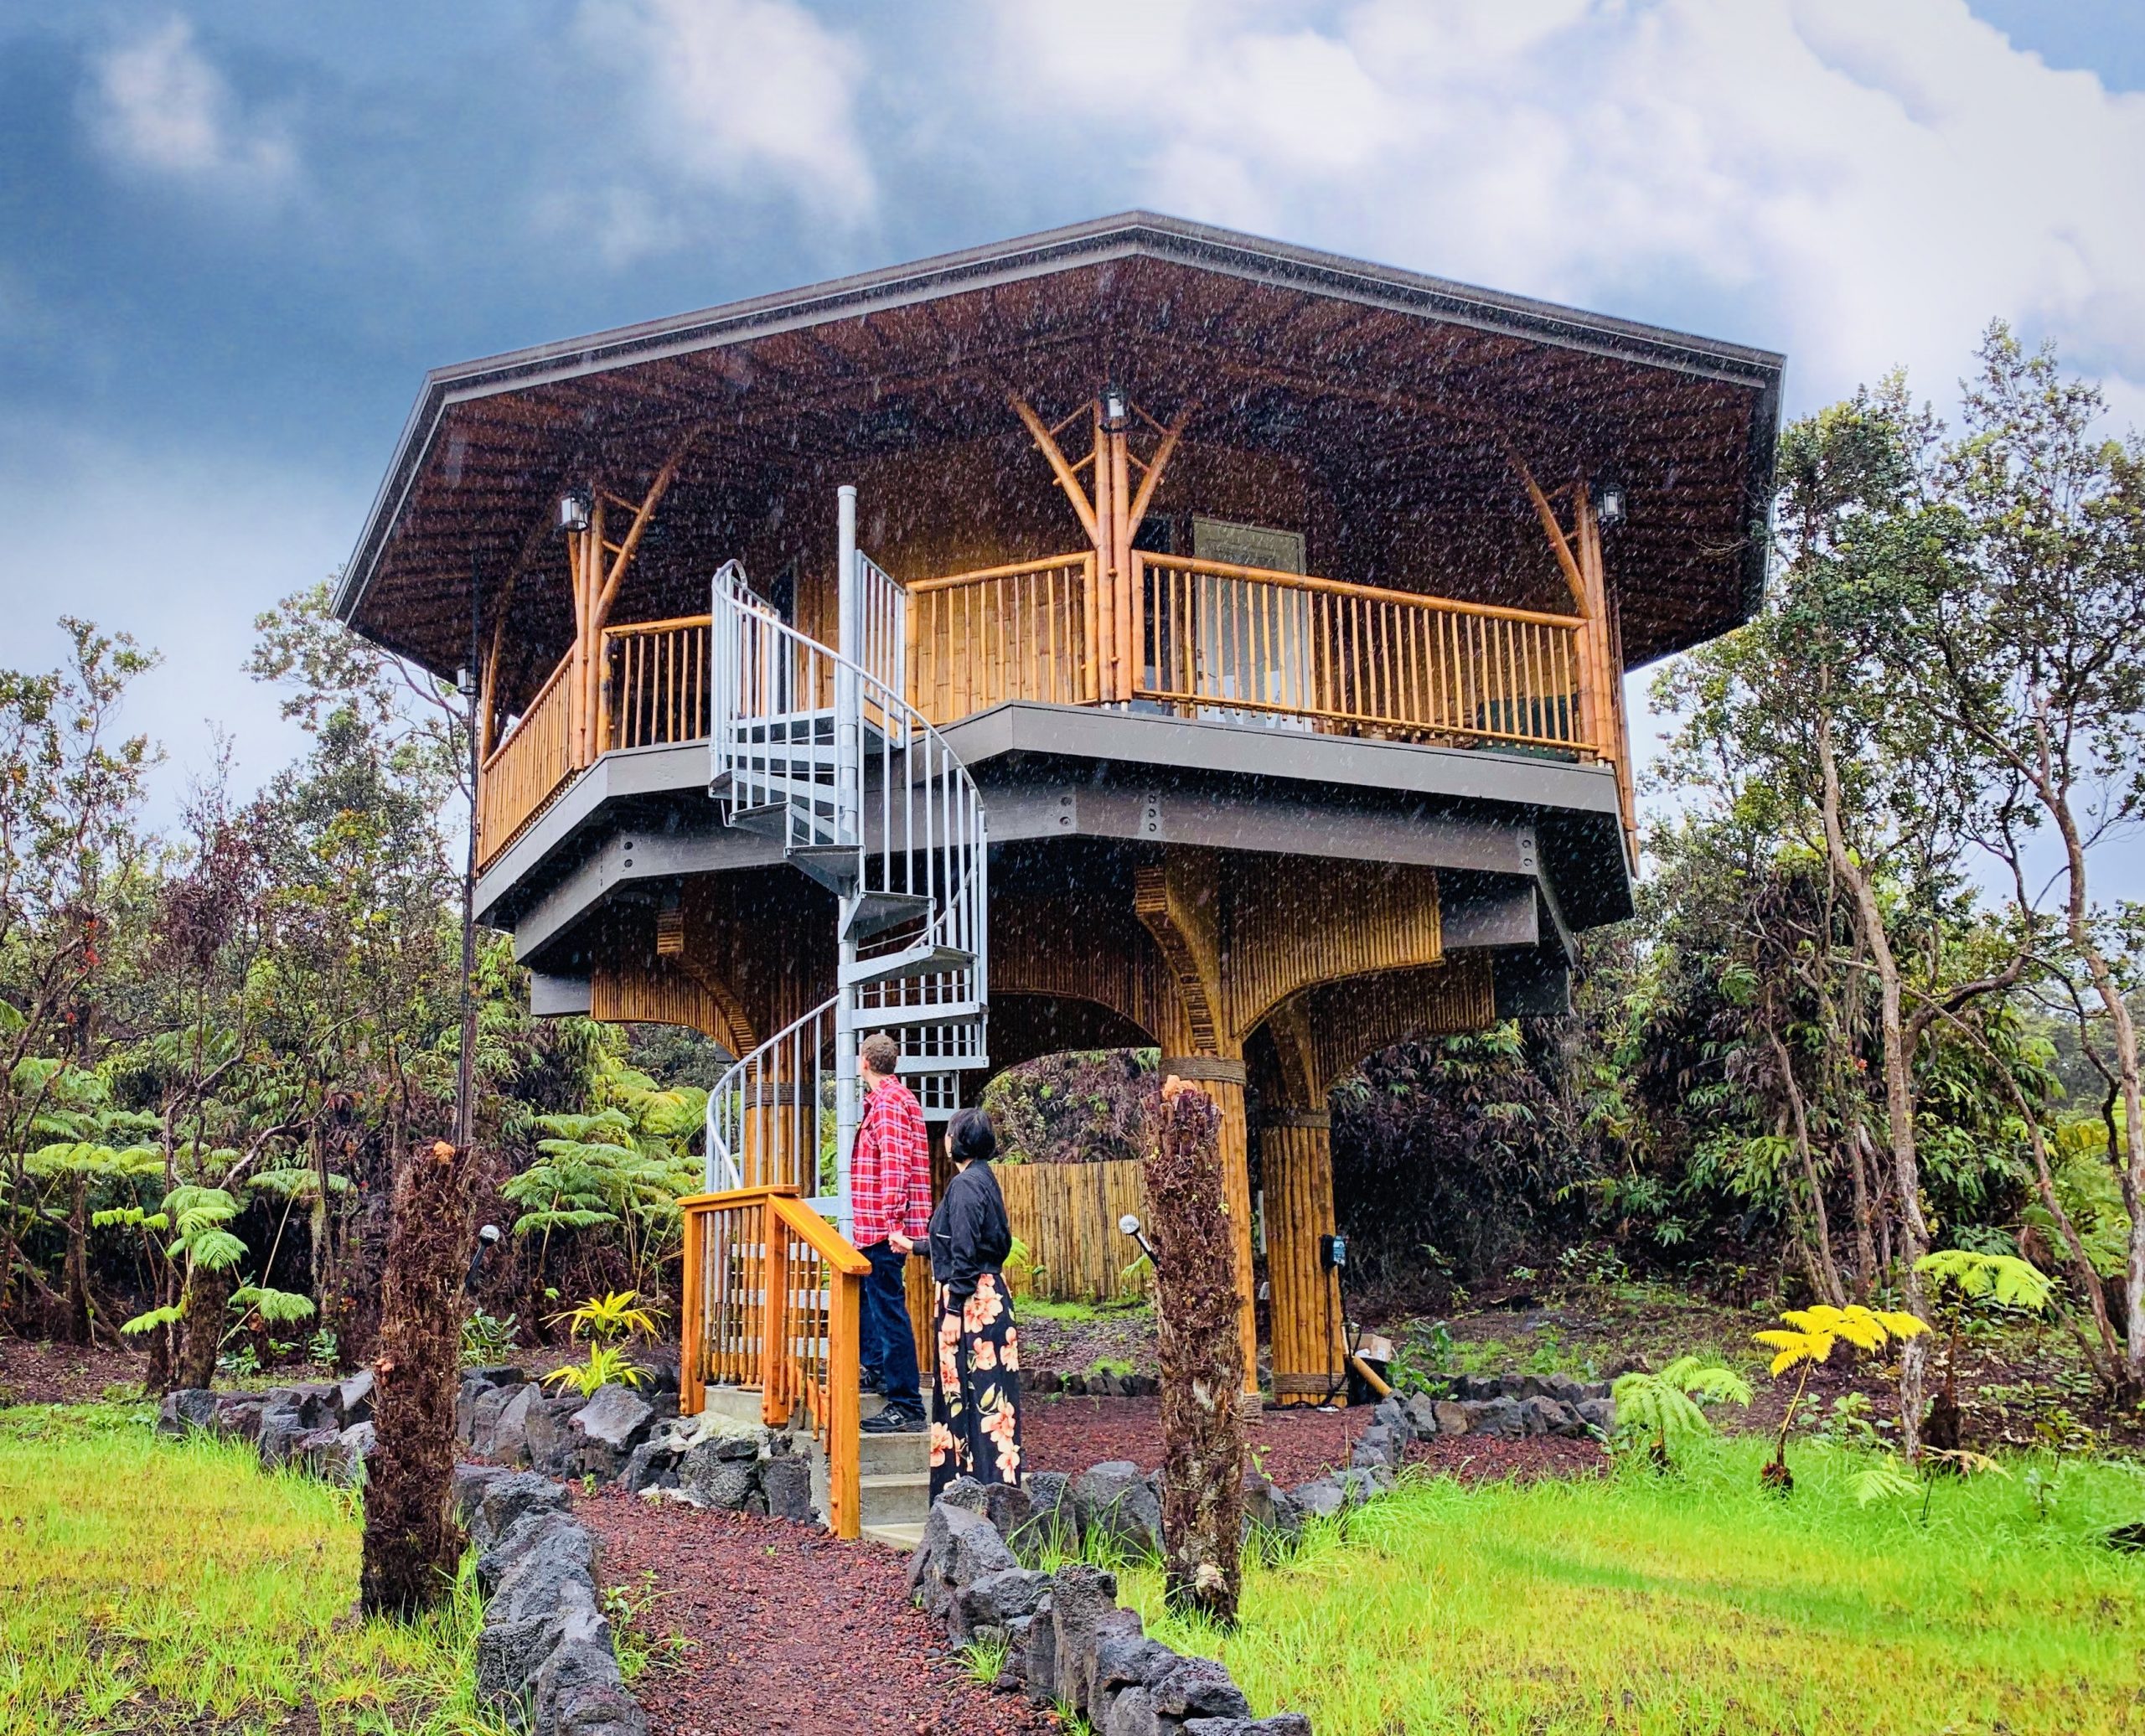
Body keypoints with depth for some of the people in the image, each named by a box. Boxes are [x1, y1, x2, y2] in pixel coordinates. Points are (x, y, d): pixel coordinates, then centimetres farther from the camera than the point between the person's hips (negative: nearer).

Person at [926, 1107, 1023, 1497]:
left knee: (972, 1392, -5)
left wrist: (954, 1310, -17)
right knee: (985, 1394, 12)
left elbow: (964, 1254, -18)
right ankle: (993, 1488, 18)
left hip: (971, 1302, -10)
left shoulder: (964, 1184, -14)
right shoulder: (984, 1179, 15)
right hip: (990, 1297, 10)